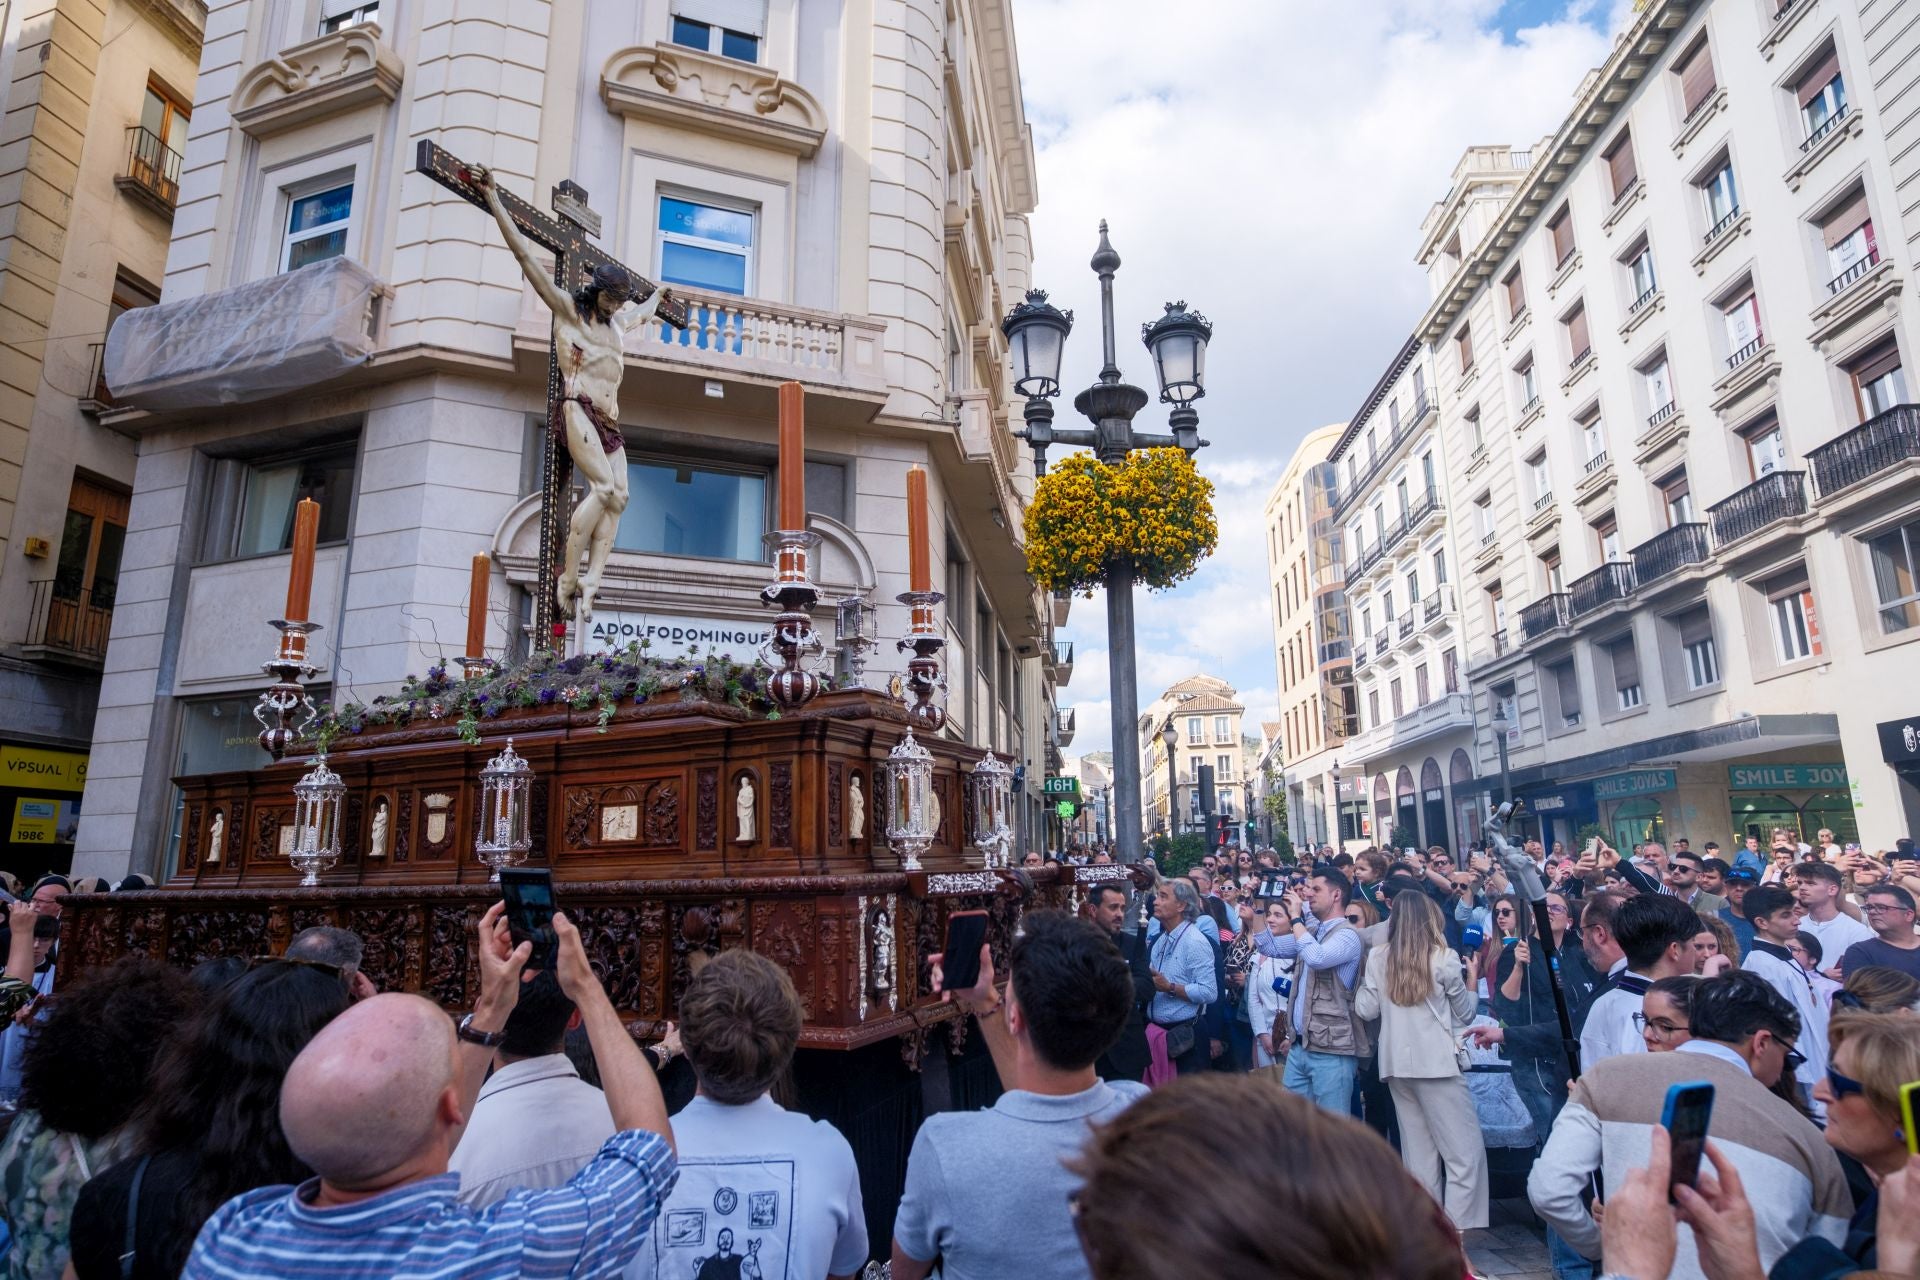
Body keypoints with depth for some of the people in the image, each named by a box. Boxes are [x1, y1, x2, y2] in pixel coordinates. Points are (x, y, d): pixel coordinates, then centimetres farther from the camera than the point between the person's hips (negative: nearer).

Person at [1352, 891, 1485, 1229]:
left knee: (1418, 1154, 12)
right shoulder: (1443, 958, -6)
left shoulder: (1378, 958, 3)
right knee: (1465, 1151, 1)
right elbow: (1465, 1013, 6)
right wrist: (1469, 985, 24)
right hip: (1437, 1061, -5)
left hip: (1396, 1063, 5)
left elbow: (1365, 1010, 7)